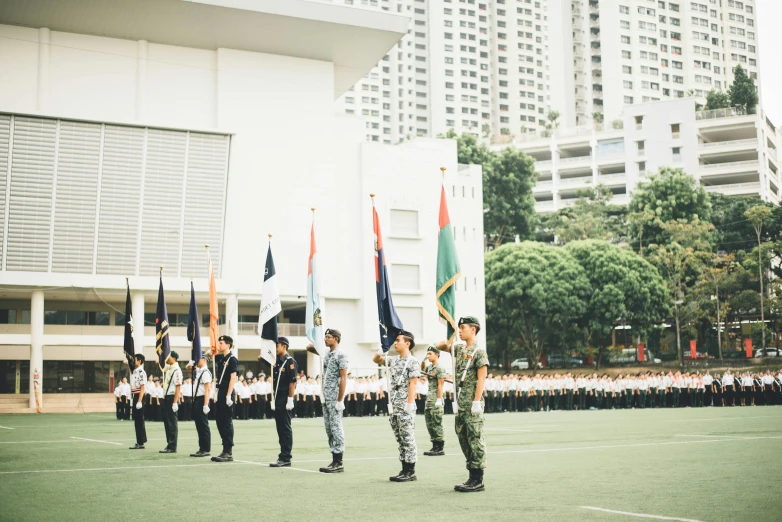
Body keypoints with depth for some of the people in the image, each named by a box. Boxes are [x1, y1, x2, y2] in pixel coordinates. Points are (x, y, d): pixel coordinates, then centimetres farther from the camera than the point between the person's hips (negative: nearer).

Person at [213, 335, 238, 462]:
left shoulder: (232, 359, -10)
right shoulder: (220, 358, 13)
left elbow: (233, 378, -17)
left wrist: (228, 396, -21)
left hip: (226, 394, -9)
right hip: (220, 394, 9)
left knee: (227, 422, -6)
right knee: (220, 421, 10)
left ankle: (228, 453, -3)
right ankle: (226, 450, 16)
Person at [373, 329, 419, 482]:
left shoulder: (412, 361, -8)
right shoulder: (393, 360, 14)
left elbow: (412, 383, -13)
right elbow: (376, 360, 23)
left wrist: (410, 403, -19)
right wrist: (381, 350, 3)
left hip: (405, 407, -8)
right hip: (393, 406, 8)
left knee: (408, 439, -3)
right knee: (400, 440, 10)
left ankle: (411, 472, 1)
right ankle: (405, 470, 15)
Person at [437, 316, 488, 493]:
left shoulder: (479, 352, -8)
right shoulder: (459, 349, 15)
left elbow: (481, 378, -13)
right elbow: (443, 346, 30)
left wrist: (476, 402, -19)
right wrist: (443, 343, 5)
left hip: (472, 405, -9)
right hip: (460, 405, 9)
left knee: (475, 440, -5)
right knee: (463, 440, 11)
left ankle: (478, 481, -2)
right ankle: (472, 477, 17)